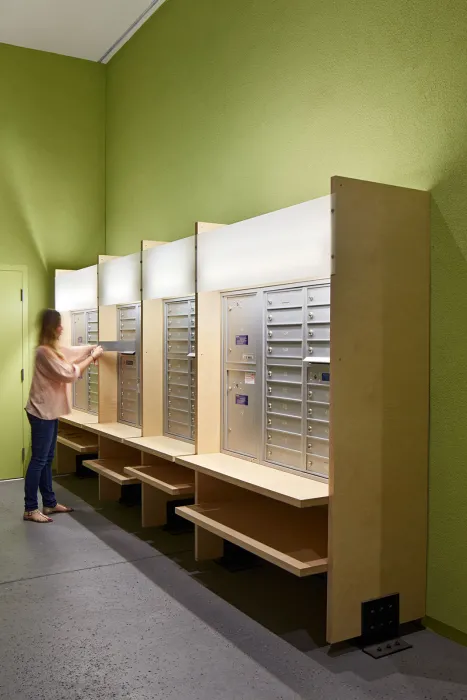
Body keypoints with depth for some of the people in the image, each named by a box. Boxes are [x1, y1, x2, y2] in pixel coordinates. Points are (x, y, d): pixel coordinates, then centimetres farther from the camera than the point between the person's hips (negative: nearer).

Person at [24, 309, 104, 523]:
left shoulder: (54, 349, 12)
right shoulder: (44, 351, -20)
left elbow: (73, 352, 27)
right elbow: (68, 374, -20)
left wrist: (94, 347, 21)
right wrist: (92, 357, -13)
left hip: (50, 411, 10)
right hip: (41, 412, -10)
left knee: (47, 459, 14)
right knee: (38, 460, -5)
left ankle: (49, 503, 23)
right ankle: (30, 509, 1)